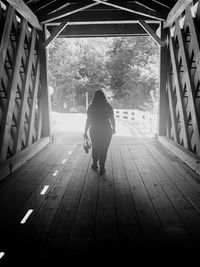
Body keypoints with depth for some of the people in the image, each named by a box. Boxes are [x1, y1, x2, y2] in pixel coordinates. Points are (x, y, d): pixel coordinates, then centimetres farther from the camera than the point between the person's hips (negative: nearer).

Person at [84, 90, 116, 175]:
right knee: (104, 149, 9)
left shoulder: (91, 107, -6)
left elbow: (88, 120, -7)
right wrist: (113, 129, 15)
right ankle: (102, 167, 11)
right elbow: (112, 120, -1)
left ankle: (95, 164, 29)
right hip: (106, 131, 0)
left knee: (95, 148, 21)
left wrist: (85, 132, 0)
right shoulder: (108, 107, -4)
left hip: (94, 131, 0)